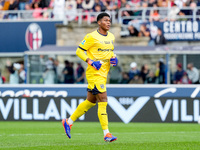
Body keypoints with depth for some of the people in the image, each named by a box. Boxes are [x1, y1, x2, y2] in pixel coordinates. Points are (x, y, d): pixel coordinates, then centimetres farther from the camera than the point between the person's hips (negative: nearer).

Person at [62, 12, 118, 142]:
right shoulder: (92, 37, -11)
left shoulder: (111, 37, 12)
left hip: (104, 73, 9)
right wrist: (91, 62, -19)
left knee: (90, 101, 16)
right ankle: (106, 134, -15)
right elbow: (79, 51, -7)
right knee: (103, 101, -14)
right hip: (94, 73, -8)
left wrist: (113, 58, 4)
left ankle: (69, 122, 31)